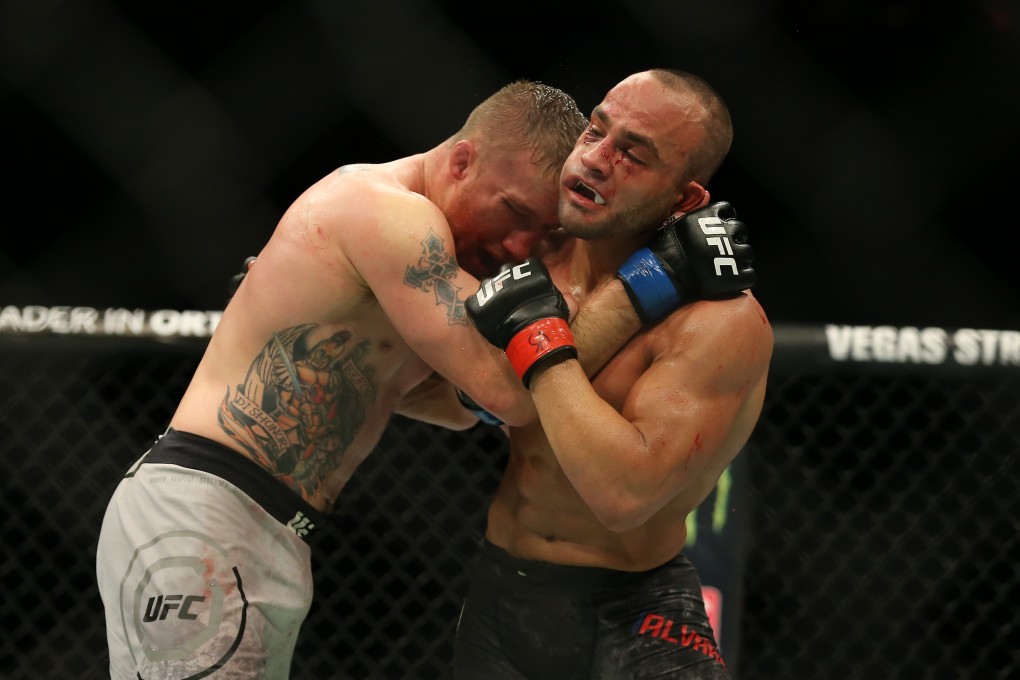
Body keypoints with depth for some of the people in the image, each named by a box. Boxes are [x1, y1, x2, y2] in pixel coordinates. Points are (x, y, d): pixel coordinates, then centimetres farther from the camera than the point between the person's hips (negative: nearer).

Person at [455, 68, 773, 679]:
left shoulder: (723, 323, -21)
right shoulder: (535, 258, -2)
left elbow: (626, 494, -33)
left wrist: (541, 340, -26)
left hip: (628, 612, -6)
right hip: (500, 592, 6)